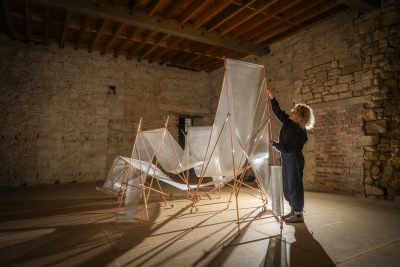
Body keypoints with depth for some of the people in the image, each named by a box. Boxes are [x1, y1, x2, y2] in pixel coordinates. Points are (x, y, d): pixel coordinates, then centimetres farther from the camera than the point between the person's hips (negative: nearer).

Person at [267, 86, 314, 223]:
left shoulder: (300, 132, -21)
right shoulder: (288, 122, 1)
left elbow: (287, 148, -22)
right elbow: (278, 111, 9)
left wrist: (274, 144, -11)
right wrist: (271, 97, 1)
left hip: (294, 160, -9)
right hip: (286, 159, 9)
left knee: (294, 186, -1)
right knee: (287, 187, 14)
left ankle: (298, 215, 12)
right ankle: (293, 210, 27)